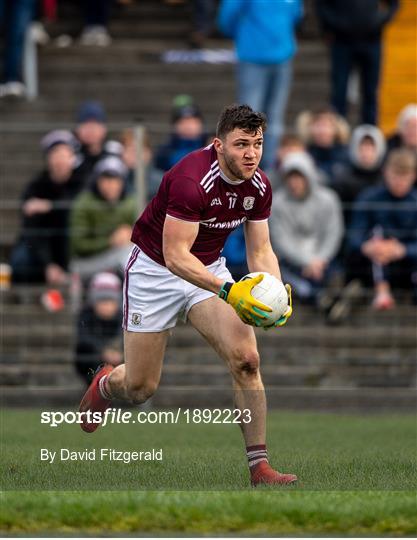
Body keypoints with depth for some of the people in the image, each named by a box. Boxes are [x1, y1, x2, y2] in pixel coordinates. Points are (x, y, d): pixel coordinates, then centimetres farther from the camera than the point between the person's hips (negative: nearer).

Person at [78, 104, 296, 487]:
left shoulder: (259, 186, -10)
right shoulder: (192, 180, -31)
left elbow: (260, 250, -1)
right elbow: (175, 256, -33)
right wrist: (228, 291, -43)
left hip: (210, 269, 5)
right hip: (156, 270, -5)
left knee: (246, 360, -18)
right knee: (141, 388, 3)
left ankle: (259, 466, -13)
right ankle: (105, 385, 41)